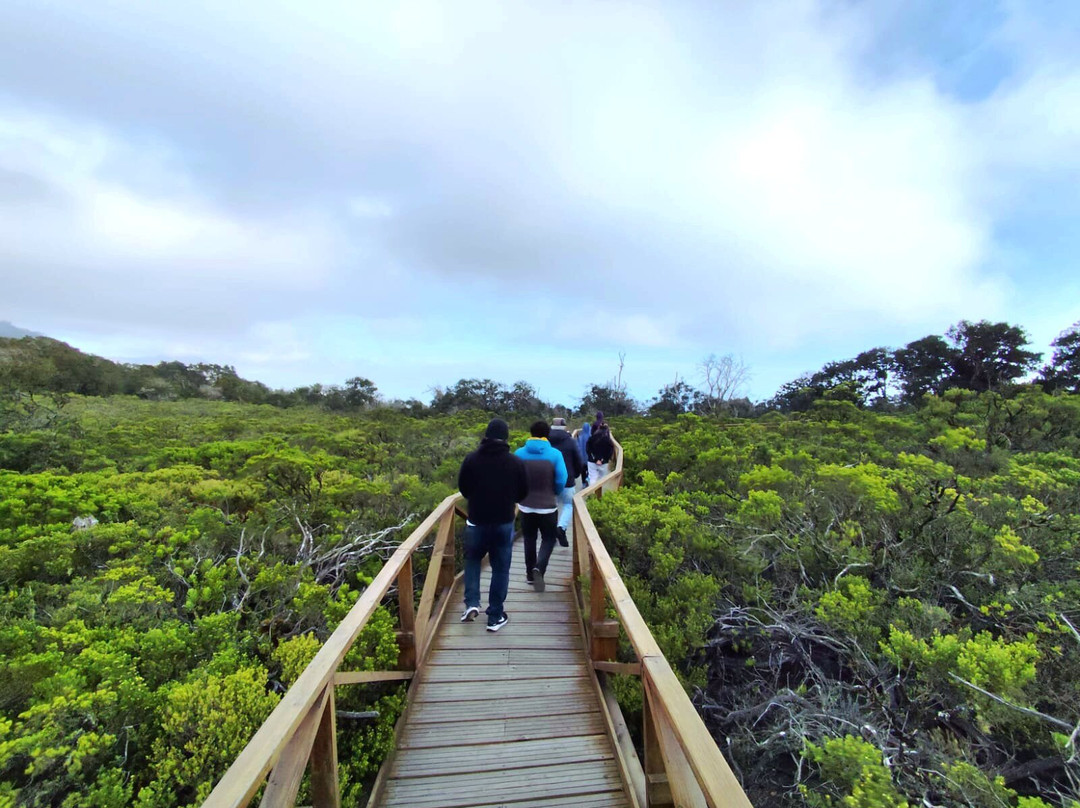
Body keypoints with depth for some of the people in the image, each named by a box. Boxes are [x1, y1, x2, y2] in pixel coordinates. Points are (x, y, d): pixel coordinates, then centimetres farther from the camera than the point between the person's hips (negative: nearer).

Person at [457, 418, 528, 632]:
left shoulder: (471, 459, -9)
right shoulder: (516, 462, -9)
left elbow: (463, 489, 2)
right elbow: (523, 493, 1)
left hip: (476, 521, 1)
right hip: (504, 522, 0)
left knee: (472, 561, 23)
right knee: (500, 569, 11)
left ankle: (472, 604, 11)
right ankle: (495, 617, 18)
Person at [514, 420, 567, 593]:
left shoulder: (519, 454, -8)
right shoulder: (555, 454, -13)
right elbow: (561, 481, -12)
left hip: (526, 505, 2)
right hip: (547, 506, -2)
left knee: (529, 539, 18)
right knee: (548, 539, 14)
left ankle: (530, 573, 27)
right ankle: (539, 568, -7)